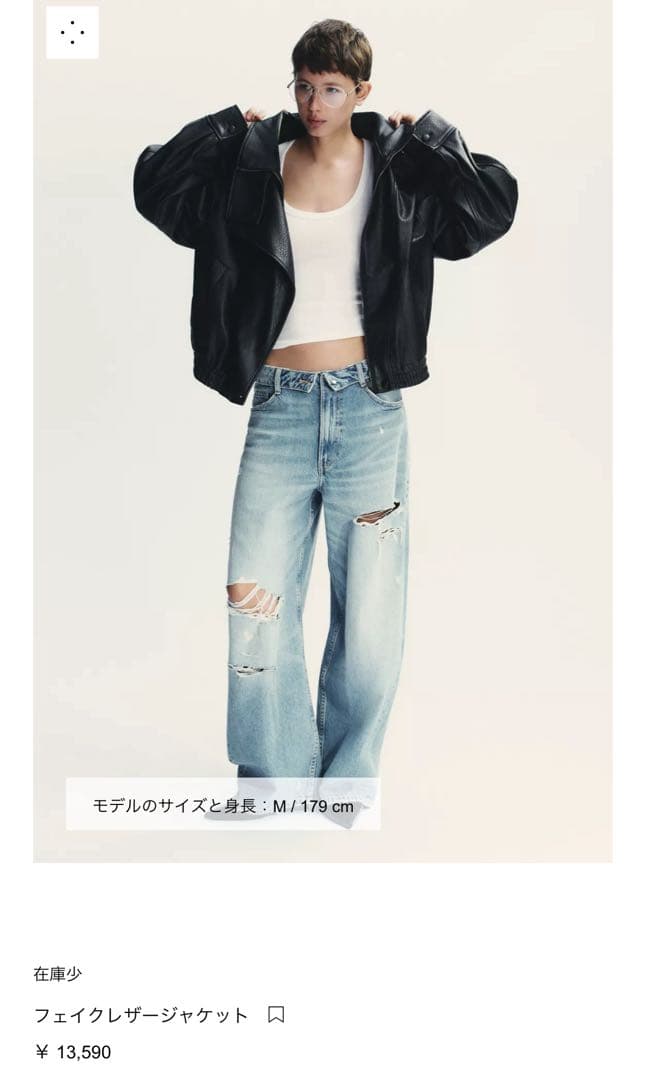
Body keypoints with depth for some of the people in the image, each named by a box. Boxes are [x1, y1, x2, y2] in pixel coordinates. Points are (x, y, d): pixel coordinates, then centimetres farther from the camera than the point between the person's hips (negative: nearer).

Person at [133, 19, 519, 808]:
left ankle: (345, 783, 22)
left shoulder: (397, 168, 4)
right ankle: (277, 783, 14)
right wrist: (232, 125, 3)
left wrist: (425, 135, -1)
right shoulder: (255, 168, 8)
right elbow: (156, 188, -1)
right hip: (279, 408, 1)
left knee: (371, 629, 2)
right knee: (255, 617, -4)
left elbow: (492, 208, -9)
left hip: (368, 408, -1)